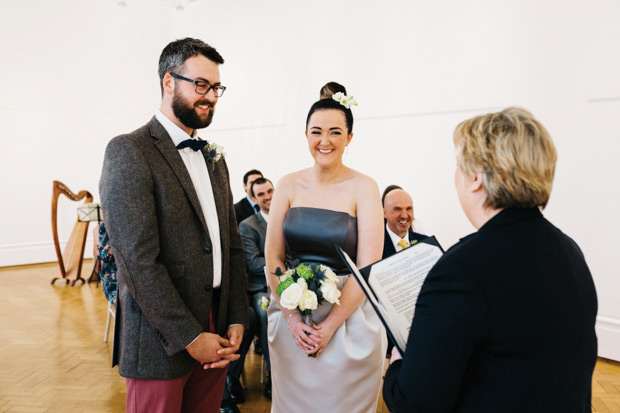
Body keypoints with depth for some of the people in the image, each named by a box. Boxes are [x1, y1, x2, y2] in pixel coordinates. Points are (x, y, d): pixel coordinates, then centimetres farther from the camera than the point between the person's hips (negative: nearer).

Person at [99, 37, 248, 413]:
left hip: (215, 333, 6)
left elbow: (232, 245, 11)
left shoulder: (214, 158, 13)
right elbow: (138, 260, -18)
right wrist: (190, 337, -15)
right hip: (162, 340, -6)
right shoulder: (129, 151, -11)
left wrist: (237, 321, 2)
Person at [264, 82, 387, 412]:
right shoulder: (288, 186, 0)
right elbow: (273, 257, -1)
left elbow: (368, 268, -12)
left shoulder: (363, 188, -9)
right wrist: (292, 317, -10)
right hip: (290, 315, 3)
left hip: (348, 317, -3)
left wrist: (330, 325, -14)